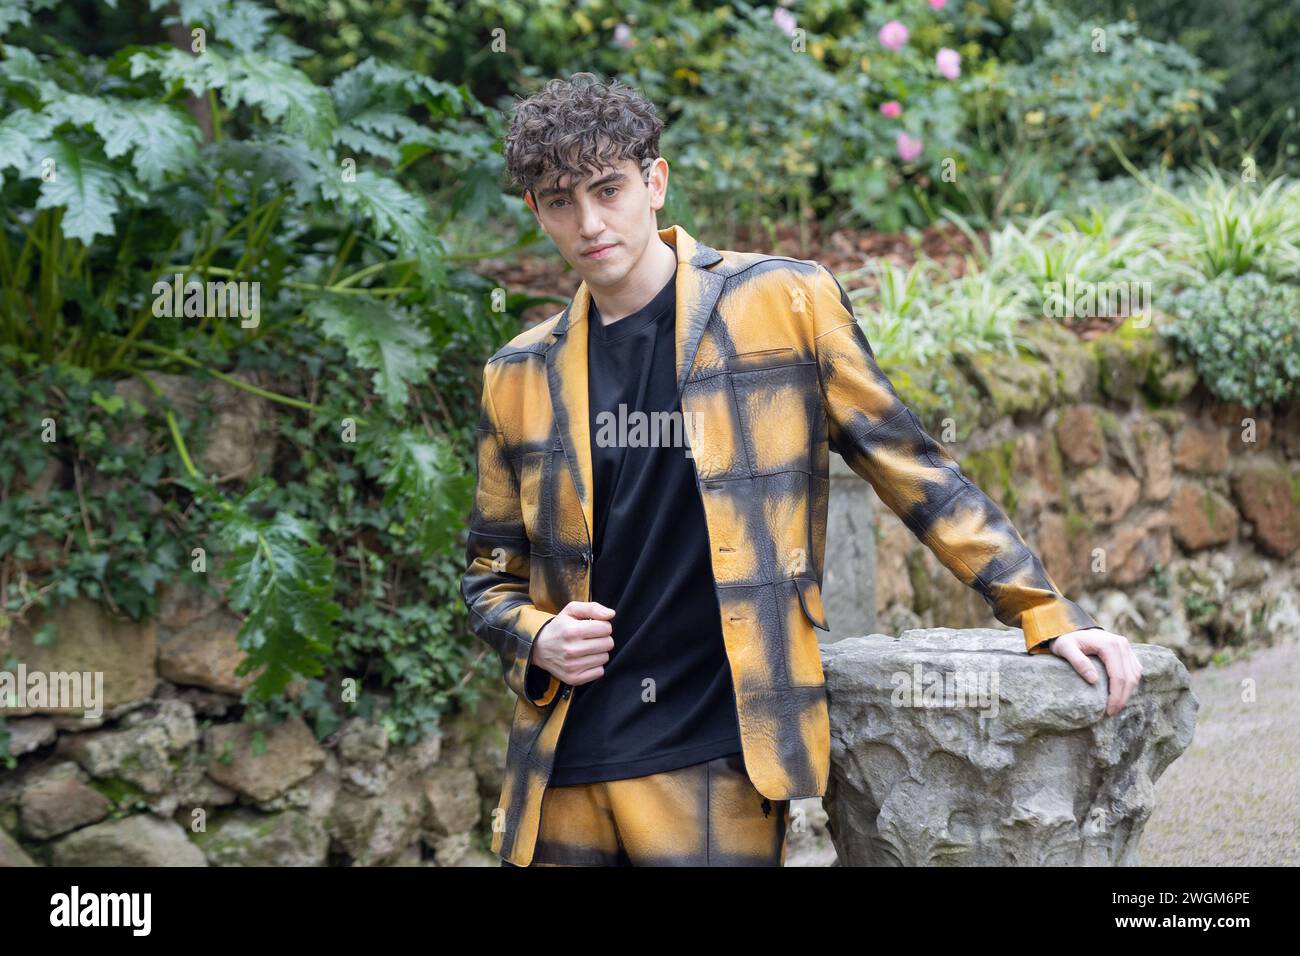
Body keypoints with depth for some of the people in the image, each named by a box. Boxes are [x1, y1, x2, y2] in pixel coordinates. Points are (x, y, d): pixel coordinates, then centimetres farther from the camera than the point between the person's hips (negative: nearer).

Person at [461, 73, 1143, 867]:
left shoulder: (784, 304, 1)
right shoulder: (521, 376, 10)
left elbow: (915, 470, 2)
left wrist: (1050, 615, -3)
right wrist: (536, 640, -3)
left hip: (716, 764, -3)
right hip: (561, 770, 4)